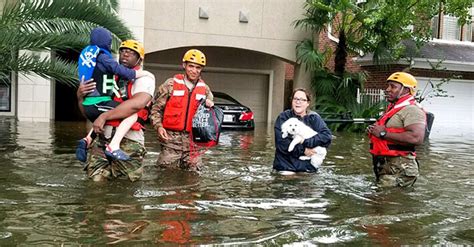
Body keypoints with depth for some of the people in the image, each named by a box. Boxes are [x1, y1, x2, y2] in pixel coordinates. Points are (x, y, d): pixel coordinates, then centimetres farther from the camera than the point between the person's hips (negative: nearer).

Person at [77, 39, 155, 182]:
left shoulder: (144, 78, 2)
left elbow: (137, 103, -20)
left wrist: (104, 116, -19)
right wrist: (80, 96, 1)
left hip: (128, 140, -4)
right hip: (102, 138, 5)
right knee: (95, 181, -2)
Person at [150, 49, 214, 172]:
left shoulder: (205, 89, 12)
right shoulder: (171, 84, 1)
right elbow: (156, 108, 3)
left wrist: (210, 106, 1)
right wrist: (158, 126, -12)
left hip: (193, 140, 3)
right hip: (171, 138, -3)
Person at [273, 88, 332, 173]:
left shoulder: (314, 118, 4)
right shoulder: (283, 117, -2)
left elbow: (327, 136, -10)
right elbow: (281, 142, -12)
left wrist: (305, 142, -19)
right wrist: (302, 150, -17)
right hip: (286, 166, -1)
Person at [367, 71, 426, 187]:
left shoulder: (411, 110, -12)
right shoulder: (393, 108, 21)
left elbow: (416, 138, -27)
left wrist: (383, 133, -20)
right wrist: (373, 131, 10)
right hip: (385, 166, 10)